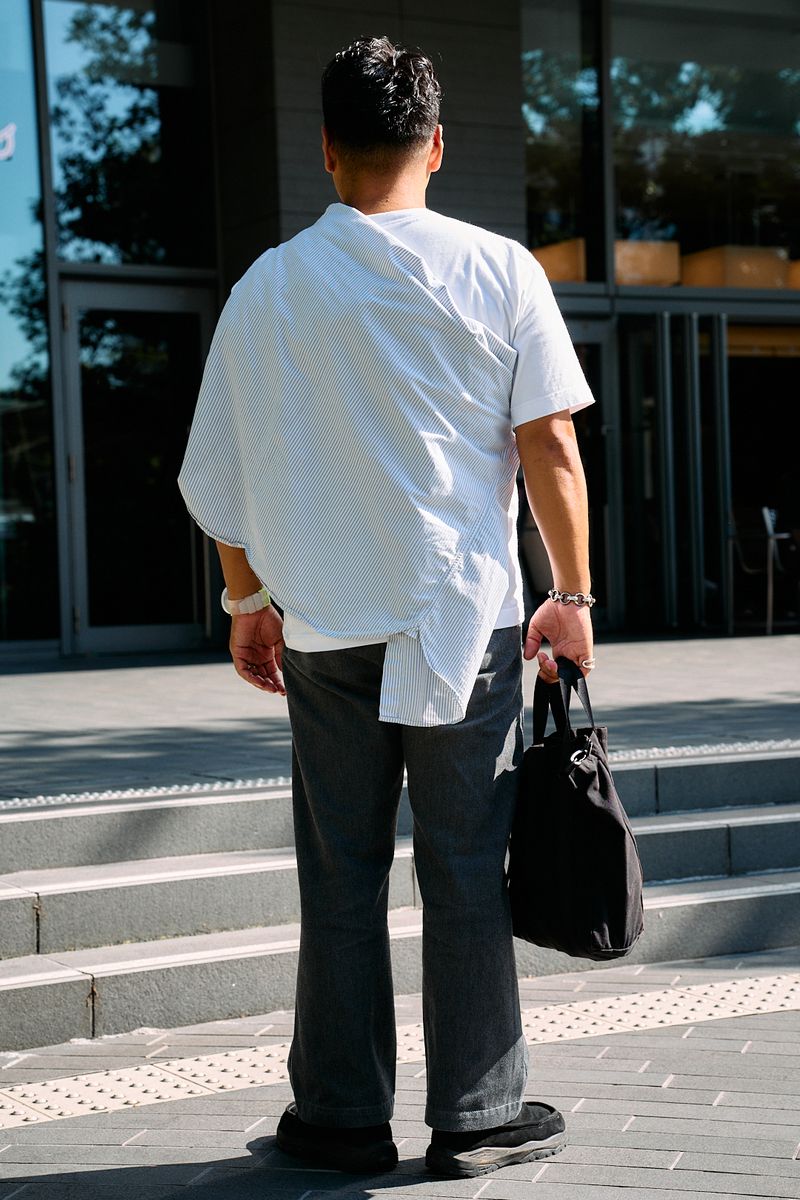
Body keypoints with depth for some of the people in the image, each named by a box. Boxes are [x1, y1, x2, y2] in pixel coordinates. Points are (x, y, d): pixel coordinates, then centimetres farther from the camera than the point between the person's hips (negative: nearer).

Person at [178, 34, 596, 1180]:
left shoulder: (267, 287, 2)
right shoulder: (497, 269, -3)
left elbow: (219, 474, 7)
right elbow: (551, 448, -6)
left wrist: (247, 597, 20)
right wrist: (573, 594, 3)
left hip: (326, 623, 2)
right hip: (465, 614, -1)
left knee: (339, 876, 9)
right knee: (465, 869, 6)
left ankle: (344, 1116, 16)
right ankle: (478, 1116, 14)